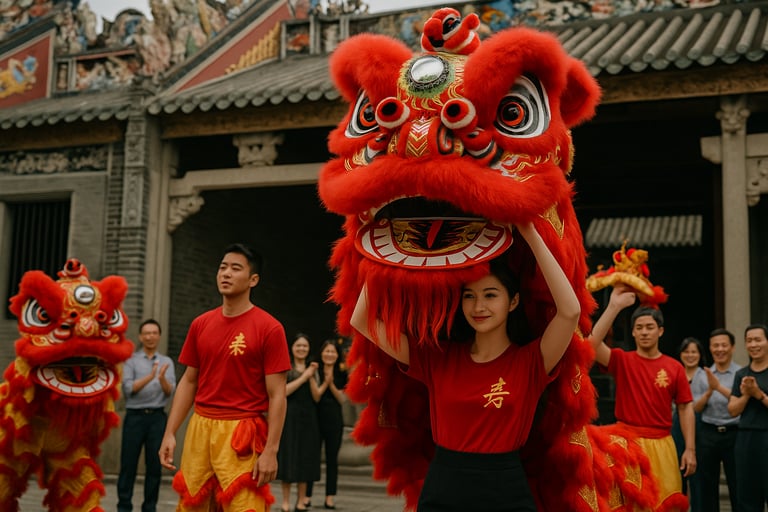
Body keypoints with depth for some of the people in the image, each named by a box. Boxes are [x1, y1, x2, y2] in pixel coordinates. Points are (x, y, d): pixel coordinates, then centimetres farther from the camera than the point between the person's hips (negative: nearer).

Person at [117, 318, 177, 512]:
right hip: (135, 416, -1)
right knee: (128, 464, 1)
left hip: (157, 417, 2)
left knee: (154, 465, 3)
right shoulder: (131, 360, 5)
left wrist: (162, 379, -23)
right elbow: (128, 388, -7)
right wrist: (150, 377, -22)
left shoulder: (167, 362, 10)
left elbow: (170, 392, -1)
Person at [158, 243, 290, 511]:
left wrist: (271, 450, -13)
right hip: (199, 428, 5)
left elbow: (277, 395, -8)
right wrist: (169, 433, 7)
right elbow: (188, 382, 14)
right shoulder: (201, 324, 9)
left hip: (242, 435, -5)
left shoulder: (269, 328, -7)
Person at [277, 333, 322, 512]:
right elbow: (283, 391, -12)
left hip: (308, 417, 4)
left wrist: (311, 377, -8)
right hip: (289, 417, -4)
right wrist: (303, 377, -13)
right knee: (288, 456, -2)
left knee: (305, 457, 4)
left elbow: (317, 397, 5)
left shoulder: (312, 369, 12)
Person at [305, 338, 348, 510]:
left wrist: (332, 384, -11)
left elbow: (342, 399, 1)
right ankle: (307, 496, 8)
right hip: (316, 418, -2)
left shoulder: (342, 374, 5)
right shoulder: (315, 372, -3)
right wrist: (325, 383, -15)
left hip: (334, 420, 3)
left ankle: (330, 497, 11)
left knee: (332, 458, 6)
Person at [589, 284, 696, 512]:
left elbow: (685, 408, 6)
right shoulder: (622, 360, 0)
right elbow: (593, 344, -17)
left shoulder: (674, 367, 3)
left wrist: (690, 449, 0)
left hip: (661, 445, 1)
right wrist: (614, 306, -20)